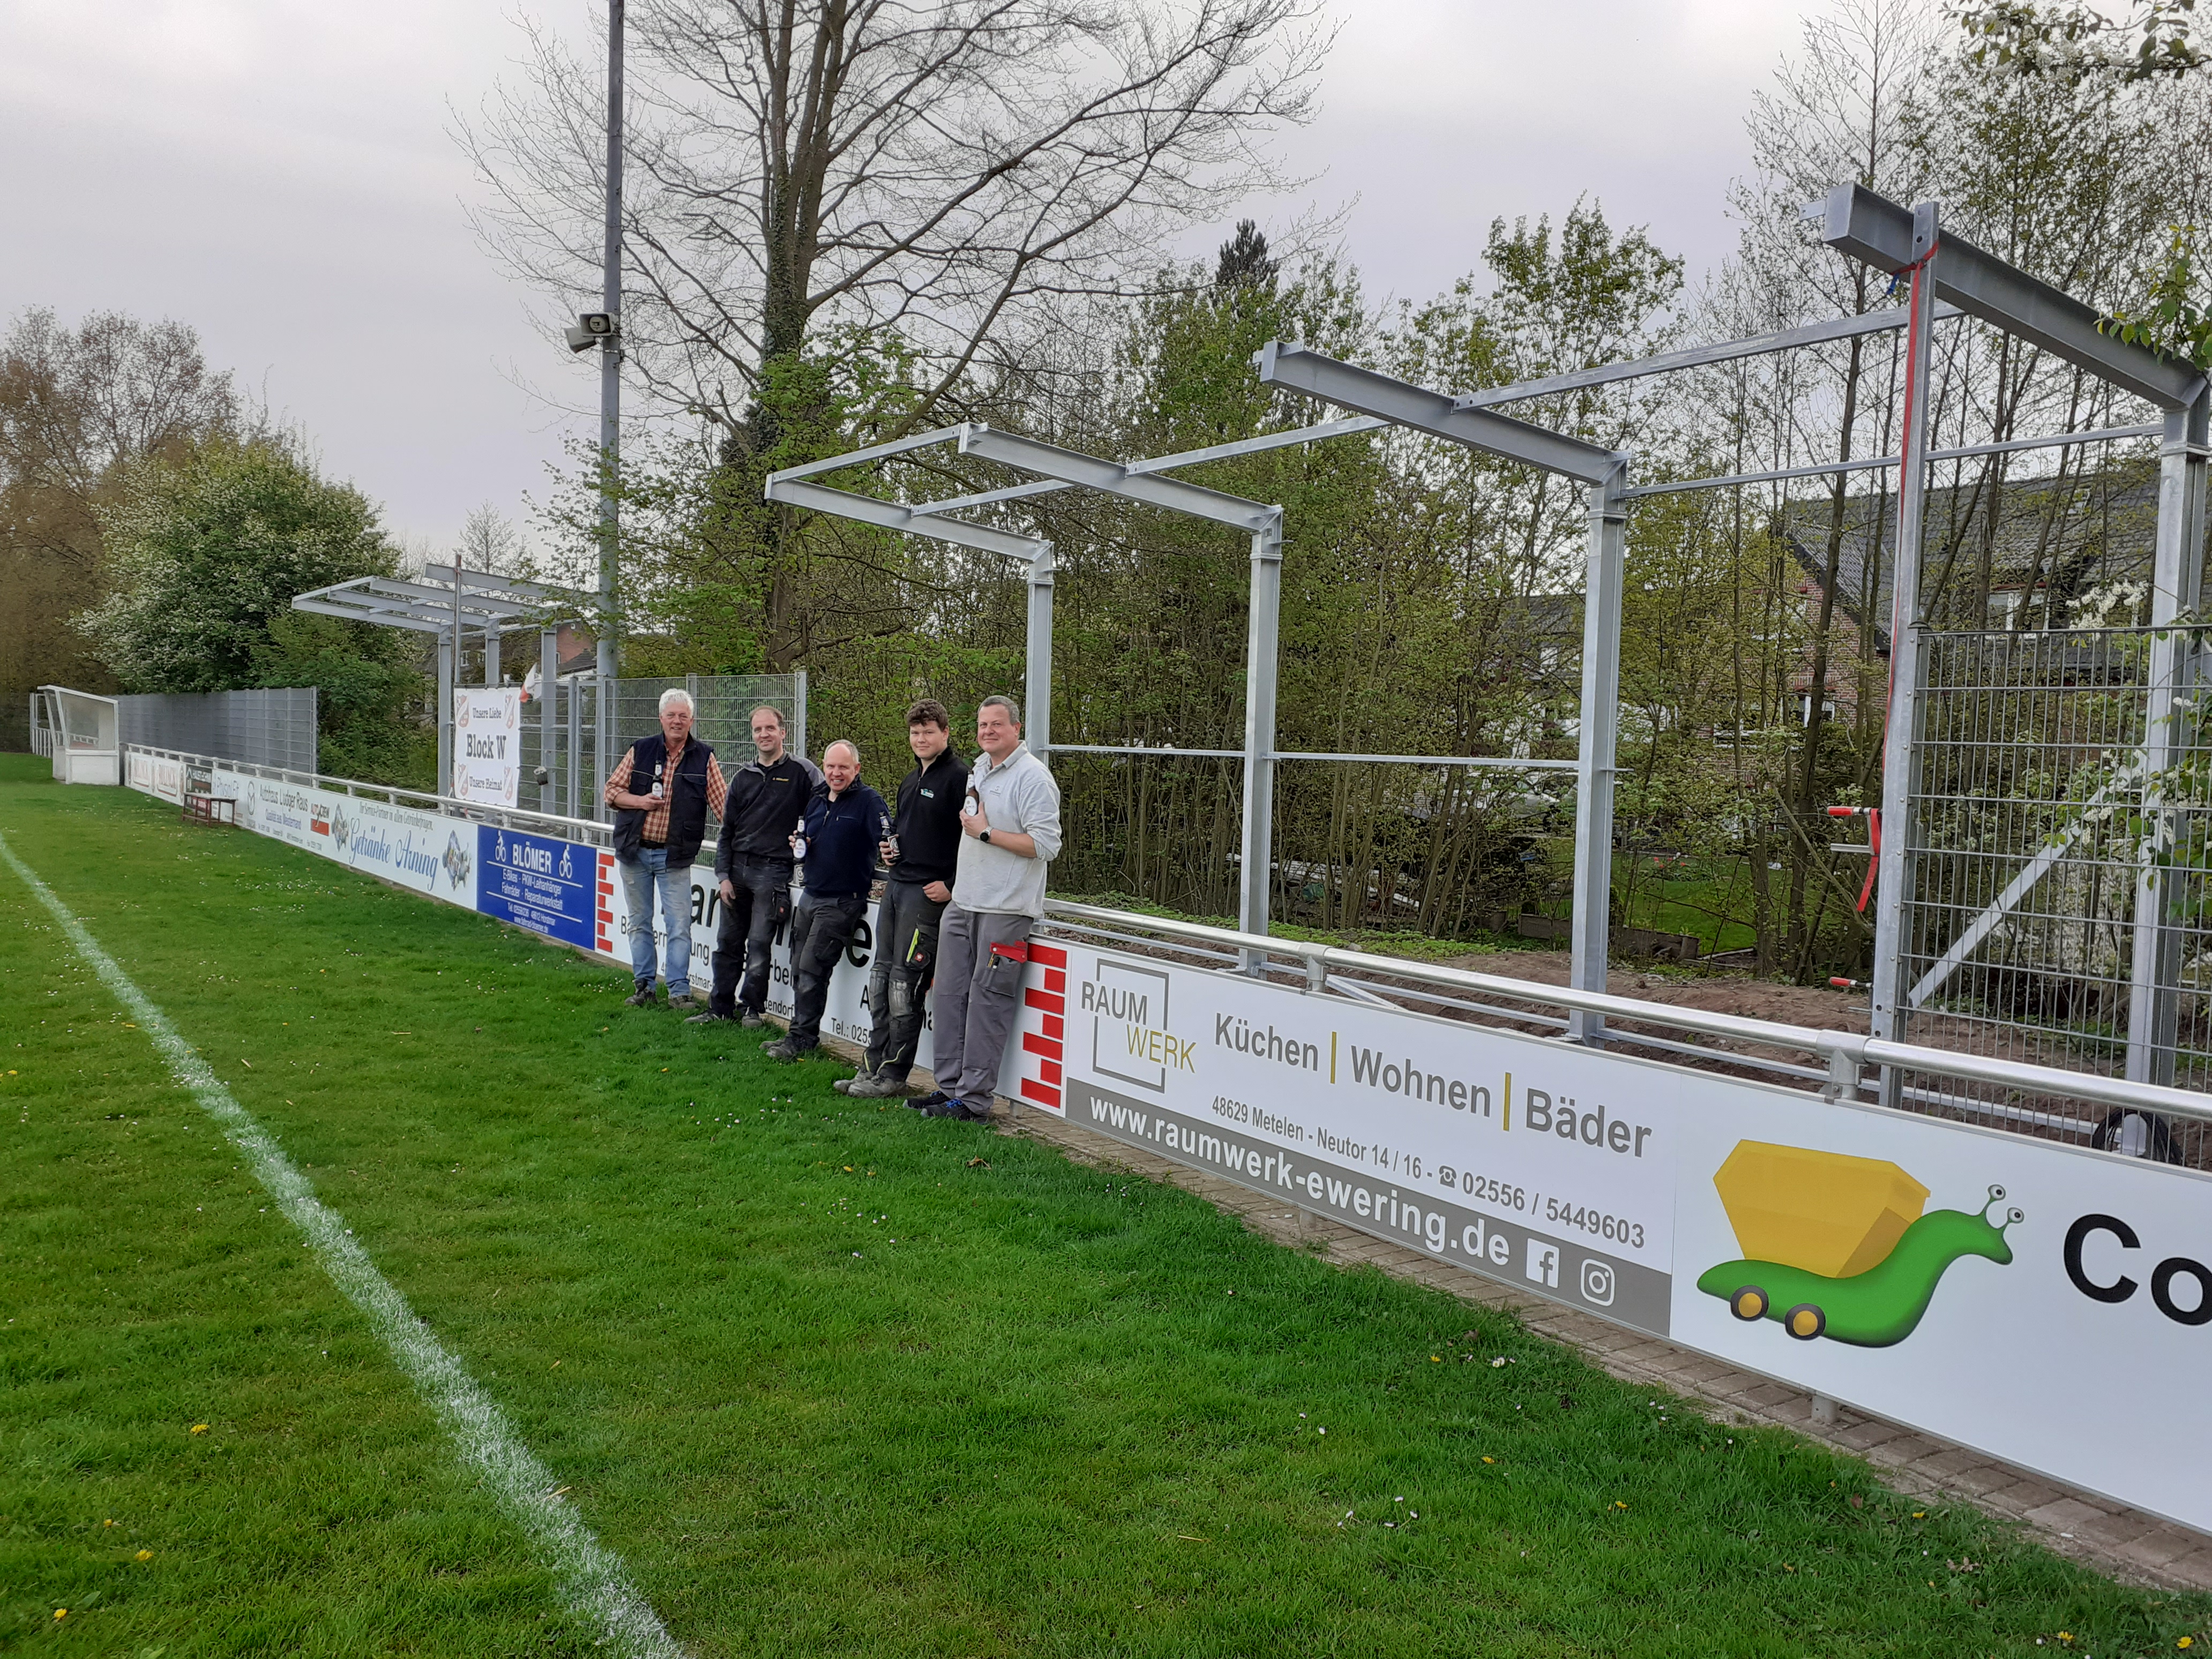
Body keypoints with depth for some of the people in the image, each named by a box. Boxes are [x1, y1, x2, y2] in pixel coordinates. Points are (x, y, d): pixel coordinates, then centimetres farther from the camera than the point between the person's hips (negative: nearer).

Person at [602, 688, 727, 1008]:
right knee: (639, 922, 10)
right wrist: (639, 801, -11)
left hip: (675, 855, -2)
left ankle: (679, 991, 3)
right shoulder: (640, 751, 3)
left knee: (679, 926, -4)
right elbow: (611, 790, 6)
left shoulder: (703, 758, 0)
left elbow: (722, 803, -1)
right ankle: (644, 987, 20)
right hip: (635, 850, 2)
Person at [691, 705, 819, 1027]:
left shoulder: (801, 771, -2)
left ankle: (751, 1006, 12)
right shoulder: (743, 777, 13)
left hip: (773, 871, -5)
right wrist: (723, 876, 6)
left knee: (759, 944, -3)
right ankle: (720, 1007, 18)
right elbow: (728, 830, 14)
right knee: (728, 943, 8)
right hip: (737, 868, 5)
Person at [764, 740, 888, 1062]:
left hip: (841, 902, -8)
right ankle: (798, 1035, 23)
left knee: (811, 970, -8)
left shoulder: (868, 801, -10)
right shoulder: (816, 801, 13)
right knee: (799, 970, 12)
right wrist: (800, 845, 4)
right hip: (810, 896, 8)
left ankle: (803, 1038, 3)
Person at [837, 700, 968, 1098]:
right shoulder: (910, 781, 18)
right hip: (895, 885, 9)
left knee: (905, 980, -6)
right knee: (881, 975, 10)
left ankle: (894, 1076, 2)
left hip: (929, 892, -9)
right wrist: (888, 846, 10)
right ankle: (874, 1066, 17)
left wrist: (952, 886, -17)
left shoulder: (959, 776, -10)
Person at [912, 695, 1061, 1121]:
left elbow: (1045, 844, -18)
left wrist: (985, 833, -16)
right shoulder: (978, 771, 17)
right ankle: (949, 1087, 19)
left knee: (987, 1000, -5)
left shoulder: (1033, 777, -10)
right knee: (950, 993, 10)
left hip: (1005, 909, -9)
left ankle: (973, 1099, 1)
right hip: (963, 903, 9)